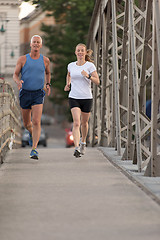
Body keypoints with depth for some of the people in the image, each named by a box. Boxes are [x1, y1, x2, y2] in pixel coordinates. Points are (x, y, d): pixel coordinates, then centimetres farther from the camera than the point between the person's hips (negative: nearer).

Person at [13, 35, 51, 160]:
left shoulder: (45, 60, 4)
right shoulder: (23, 59, 0)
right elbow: (15, 74, 3)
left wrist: (48, 84, 6)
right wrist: (18, 81, -19)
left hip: (38, 94, -1)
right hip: (25, 93, 1)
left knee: (36, 122, -17)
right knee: (27, 123, 12)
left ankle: (34, 149, -18)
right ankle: (32, 134, 47)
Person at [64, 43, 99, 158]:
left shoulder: (90, 65, -4)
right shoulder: (71, 65, 5)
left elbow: (97, 81, -7)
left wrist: (88, 76, -24)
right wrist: (68, 84, 9)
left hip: (87, 98, 0)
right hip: (74, 98, 0)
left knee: (84, 123, 15)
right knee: (76, 123, -17)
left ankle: (83, 142, 44)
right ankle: (77, 149, -25)